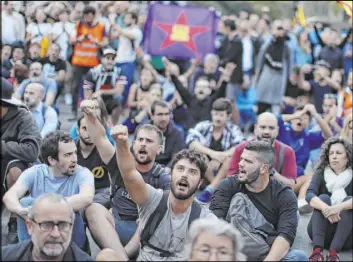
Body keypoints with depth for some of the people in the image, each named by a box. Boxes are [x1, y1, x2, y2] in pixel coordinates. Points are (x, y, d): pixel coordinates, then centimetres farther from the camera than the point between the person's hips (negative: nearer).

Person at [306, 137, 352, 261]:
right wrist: (325, 208, -39)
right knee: (323, 198, -21)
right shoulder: (321, 173, 0)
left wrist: (338, 207, -41)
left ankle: (334, 252, -44)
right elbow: (309, 195, -19)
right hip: (321, 233, 1)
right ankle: (317, 250, -43)